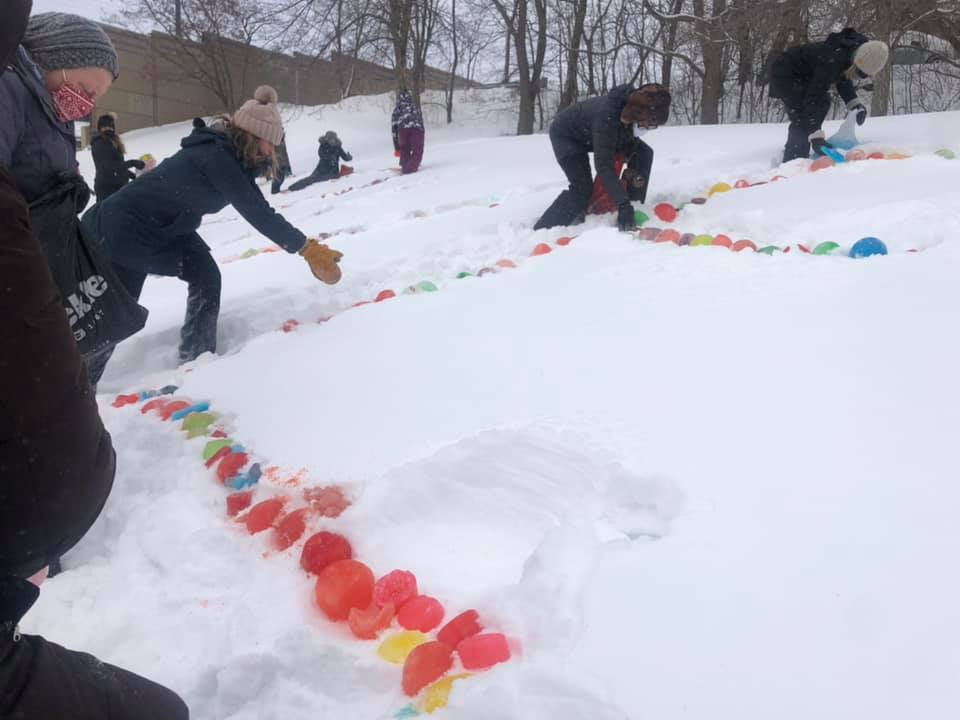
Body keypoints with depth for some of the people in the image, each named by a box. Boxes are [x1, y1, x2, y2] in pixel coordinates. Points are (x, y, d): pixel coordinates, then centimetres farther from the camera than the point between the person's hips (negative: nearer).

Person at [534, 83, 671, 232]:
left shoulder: (636, 105, -22)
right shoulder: (607, 117, -43)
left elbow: (629, 138, -3)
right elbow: (604, 165, -45)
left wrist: (633, 169, -21)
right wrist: (623, 205, -47)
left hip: (593, 134, 8)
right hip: (566, 135, -7)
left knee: (645, 153, -4)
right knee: (582, 188, -23)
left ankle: (634, 207, 5)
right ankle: (542, 230, -13)